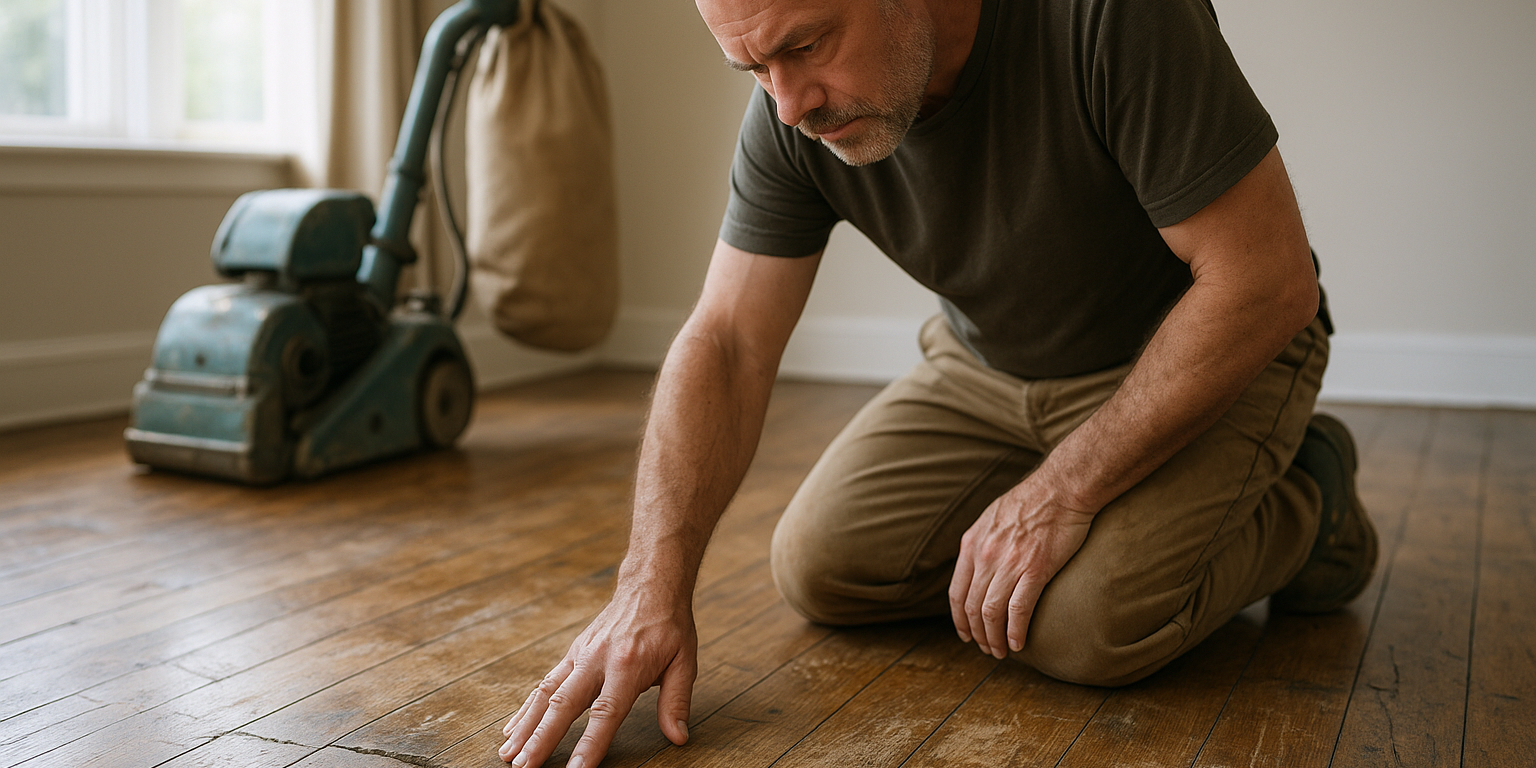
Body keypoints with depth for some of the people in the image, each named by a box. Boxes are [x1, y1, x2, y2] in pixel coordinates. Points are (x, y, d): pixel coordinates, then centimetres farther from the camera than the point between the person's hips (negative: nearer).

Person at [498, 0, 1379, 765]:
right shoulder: (790, 121, -17)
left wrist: (1063, 491, -26)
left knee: (1091, 624, -26)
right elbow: (726, 345, -16)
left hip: (1222, 346, -5)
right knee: (818, 568, -4)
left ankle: (1302, 508, 4)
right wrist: (654, 586, -29)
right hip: (991, 364, 6)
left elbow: (1266, 281, -30)